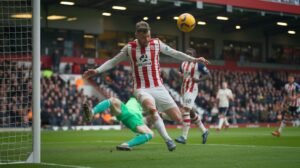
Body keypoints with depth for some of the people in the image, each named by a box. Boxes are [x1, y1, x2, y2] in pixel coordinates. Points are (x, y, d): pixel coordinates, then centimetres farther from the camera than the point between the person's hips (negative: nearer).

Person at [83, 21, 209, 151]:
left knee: (178, 119, -7)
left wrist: (194, 59, 9)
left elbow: (175, 53, 13)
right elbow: (113, 62, 8)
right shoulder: (129, 48, 0)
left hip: (158, 88, 3)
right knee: (152, 108, -38)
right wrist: (97, 71, -4)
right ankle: (168, 140, -28)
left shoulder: (157, 44, 3)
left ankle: (153, 116, 23)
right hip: (141, 89, -3)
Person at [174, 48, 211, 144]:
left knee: (185, 111, -15)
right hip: (184, 90, 8)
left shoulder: (198, 64, -8)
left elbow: (209, 75, -9)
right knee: (191, 112, 14)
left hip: (192, 90, -8)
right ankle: (204, 131, 29)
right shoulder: (183, 64, 13)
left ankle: (184, 137, -14)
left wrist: (198, 80, -24)